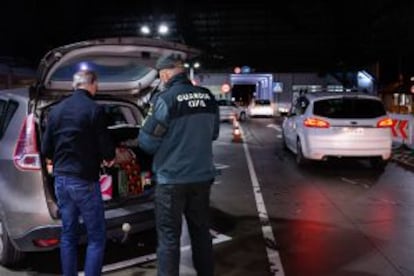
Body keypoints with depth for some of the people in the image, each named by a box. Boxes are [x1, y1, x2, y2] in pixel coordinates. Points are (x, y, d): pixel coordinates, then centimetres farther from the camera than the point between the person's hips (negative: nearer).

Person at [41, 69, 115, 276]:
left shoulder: (56, 110, 6)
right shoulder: (94, 110, -12)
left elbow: (46, 149, 10)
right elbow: (106, 148, -12)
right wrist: (109, 158, 11)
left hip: (61, 179, 7)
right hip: (84, 180, -7)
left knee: (68, 234, 15)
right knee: (96, 237, 2)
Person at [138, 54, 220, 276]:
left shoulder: (165, 99, -15)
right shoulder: (208, 97, 2)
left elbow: (147, 143, -10)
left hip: (172, 179, -5)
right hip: (202, 176, 6)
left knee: (169, 236, 5)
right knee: (201, 231, 18)